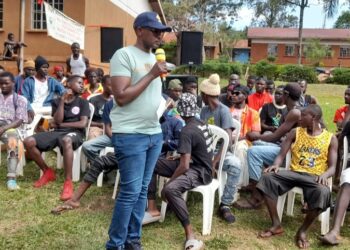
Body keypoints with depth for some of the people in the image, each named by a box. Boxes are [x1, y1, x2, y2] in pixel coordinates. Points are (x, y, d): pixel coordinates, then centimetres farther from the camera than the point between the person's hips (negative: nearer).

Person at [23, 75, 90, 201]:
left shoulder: (83, 102, 8)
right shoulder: (57, 101, 14)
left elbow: (83, 124, -4)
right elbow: (57, 121, -1)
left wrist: (60, 125, 0)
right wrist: (62, 100, -6)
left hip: (75, 133, -4)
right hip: (57, 132, 4)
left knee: (66, 140, -42)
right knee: (28, 142, -18)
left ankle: (68, 182, -37)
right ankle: (47, 172, 2)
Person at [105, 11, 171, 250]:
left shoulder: (154, 58, 16)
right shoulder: (124, 55, -9)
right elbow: (121, 97, -18)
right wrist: (151, 75, -16)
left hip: (155, 133, 8)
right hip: (131, 135, -8)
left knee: (142, 190, 12)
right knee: (131, 191, -4)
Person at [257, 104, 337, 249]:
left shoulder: (330, 138, 5)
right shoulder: (295, 133, 9)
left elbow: (332, 166, 1)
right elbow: (281, 155, 4)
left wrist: (325, 174, -24)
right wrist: (276, 165, -20)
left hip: (314, 177, -2)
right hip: (294, 172, 2)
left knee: (323, 192, -38)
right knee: (267, 177, -27)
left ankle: (302, 231, -16)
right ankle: (276, 225, -18)